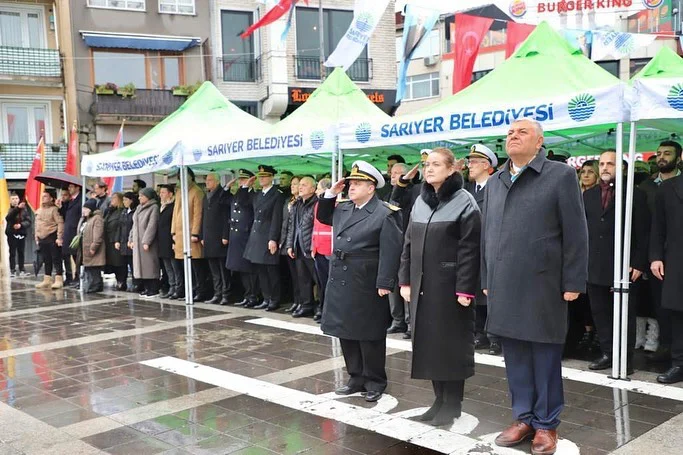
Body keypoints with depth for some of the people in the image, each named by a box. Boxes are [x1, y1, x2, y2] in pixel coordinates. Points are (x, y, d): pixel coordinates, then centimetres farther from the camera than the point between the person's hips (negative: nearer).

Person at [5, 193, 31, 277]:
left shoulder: (24, 209, 2)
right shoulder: (9, 210, -2)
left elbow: (28, 221, -1)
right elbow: (9, 217, -24)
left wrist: (21, 225, -20)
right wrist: (18, 208, -36)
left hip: (21, 234, 2)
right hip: (12, 234, -1)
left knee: (21, 253, 7)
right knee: (12, 253, 0)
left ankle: (21, 270, 13)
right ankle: (12, 270, 3)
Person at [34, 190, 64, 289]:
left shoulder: (54, 209, -7)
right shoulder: (38, 211, 16)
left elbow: (60, 223, -14)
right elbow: (37, 225, 21)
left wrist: (59, 237, -19)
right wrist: (36, 238, 16)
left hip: (52, 238, -7)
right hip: (42, 239, 7)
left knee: (56, 259, -5)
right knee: (46, 260, 12)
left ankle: (59, 280, -3)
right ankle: (47, 280, 18)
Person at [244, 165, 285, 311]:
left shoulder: (278, 195, -7)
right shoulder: (256, 195, 15)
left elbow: (277, 219, -13)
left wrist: (273, 239, -18)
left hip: (268, 238, -7)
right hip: (256, 237, 7)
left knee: (272, 270, -1)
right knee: (261, 271, 9)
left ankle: (275, 300, 8)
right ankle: (266, 299, 17)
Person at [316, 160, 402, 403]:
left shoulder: (385, 213, -11)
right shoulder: (343, 208, 10)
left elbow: (390, 252, -15)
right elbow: (323, 217, 27)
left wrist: (384, 283, -20)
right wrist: (330, 195, 10)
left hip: (366, 285, -7)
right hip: (340, 281, 7)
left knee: (369, 336, 4)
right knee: (346, 333, 13)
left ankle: (375, 382, 17)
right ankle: (357, 378, 26)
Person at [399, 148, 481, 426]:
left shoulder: (464, 202, -8)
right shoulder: (420, 202, 11)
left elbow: (469, 249, -13)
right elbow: (408, 244, 13)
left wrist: (465, 289, -17)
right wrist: (405, 280, 8)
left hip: (449, 285, -6)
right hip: (422, 284, 6)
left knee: (451, 341, 2)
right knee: (427, 340, 9)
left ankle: (452, 403, 14)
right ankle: (440, 398, 22)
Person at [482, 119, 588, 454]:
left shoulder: (561, 175, -3)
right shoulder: (494, 182, 13)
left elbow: (575, 234, -5)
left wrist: (573, 283, -9)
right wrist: (486, 280, 13)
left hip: (542, 284, -5)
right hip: (503, 285, 5)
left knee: (545, 355, 5)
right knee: (514, 355, 11)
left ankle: (546, 424, 19)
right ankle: (524, 417, 25)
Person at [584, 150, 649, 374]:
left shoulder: (635, 195, 0)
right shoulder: (588, 195, 13)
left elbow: (643, 233, -3)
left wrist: (639, 263, -9)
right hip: (594, 266, 4)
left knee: (624, 314, 3)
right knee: (599, 312, 9)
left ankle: (625, 358, 11)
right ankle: (607, 354, 19)